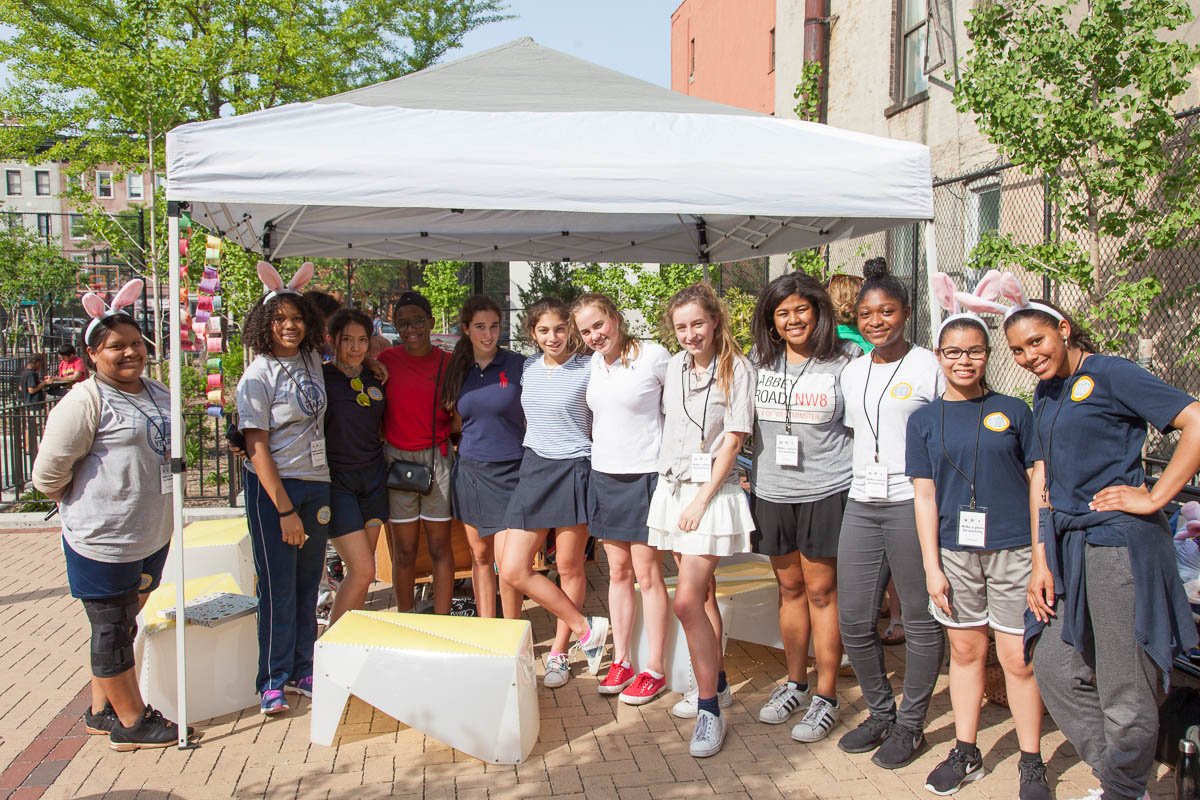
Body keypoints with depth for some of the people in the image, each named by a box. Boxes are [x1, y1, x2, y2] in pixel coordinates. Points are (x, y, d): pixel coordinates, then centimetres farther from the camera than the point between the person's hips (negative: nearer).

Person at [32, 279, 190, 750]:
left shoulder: (158, 393, 10)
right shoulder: (86, 402, -15)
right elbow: (48, 474, -14)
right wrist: (86, 509, -1)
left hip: (152, 536, 8)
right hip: (103, 540, -8)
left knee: (122, 625, 19)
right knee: (112, 630, 5)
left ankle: (102, 711, 34)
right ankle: (132, 721, 18)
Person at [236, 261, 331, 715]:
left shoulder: (311, 359, 6)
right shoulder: (257, 377, -10)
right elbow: (257, 449, -13)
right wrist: (285, 511, -17)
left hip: (316, 483, 6)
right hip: (272, 486, -5)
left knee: (308, 583, 11)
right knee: (279, 586, -1)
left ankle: (302, 672, 22)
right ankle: (273, 681, 12)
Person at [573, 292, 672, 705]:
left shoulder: (654, 355, -11)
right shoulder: (593, 364, 7)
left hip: (644, 474, -6)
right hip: (603, 474, 6)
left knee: (647, 575, 0)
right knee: (618, 572, 12)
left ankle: (654, 670, 11)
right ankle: (621, 661, 22)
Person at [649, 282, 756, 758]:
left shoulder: (736, 369, -9)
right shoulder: (674, 366, 7)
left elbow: (732, 440, -12)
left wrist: (701, 500, -14)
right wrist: (673, 487, 11)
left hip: (711, 492, -6)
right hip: (671, 487, 6)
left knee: (687, 600, -14)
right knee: (699, 593, 15)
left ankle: (710, 709, -4)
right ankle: (716, 684, 30)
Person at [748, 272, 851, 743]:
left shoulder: (840, 365, -4)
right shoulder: (759, 361, 5)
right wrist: (748, 469, 10)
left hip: (824, 491, -3)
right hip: (771, 491, 4)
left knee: (821, 590, 2)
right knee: (790, 588, 14)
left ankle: (825, 697, 14)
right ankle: (796, 684, 28)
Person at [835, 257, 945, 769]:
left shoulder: (930, 367, -3)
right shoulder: (852, 373, 14)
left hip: (913, 503, -5)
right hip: (861, 505, 6)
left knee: (921, 620, 3)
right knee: (854, 620, 6)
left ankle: (910, 725, 19)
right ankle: (880, 713, 26)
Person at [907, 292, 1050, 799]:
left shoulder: (1013, 411, 3)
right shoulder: (924, 420, 6)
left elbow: (1038, 482, 4)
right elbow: (924, 496, 5)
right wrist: (932, 566, 0)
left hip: (1013, 549, -1)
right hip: (955, 550, 2)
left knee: (1017, 657, 2)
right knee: (966, 650, 12)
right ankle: (965, 752, 26)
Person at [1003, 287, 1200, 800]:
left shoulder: (1109, 374, -9)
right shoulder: (1046, 393, 15)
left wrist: (1154, 498, -16)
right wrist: (1041, 562, 9)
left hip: (1119, 542, -8)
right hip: (1069, 544, 8)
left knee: (1124, 692, 2)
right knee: (1055, 669, 10)